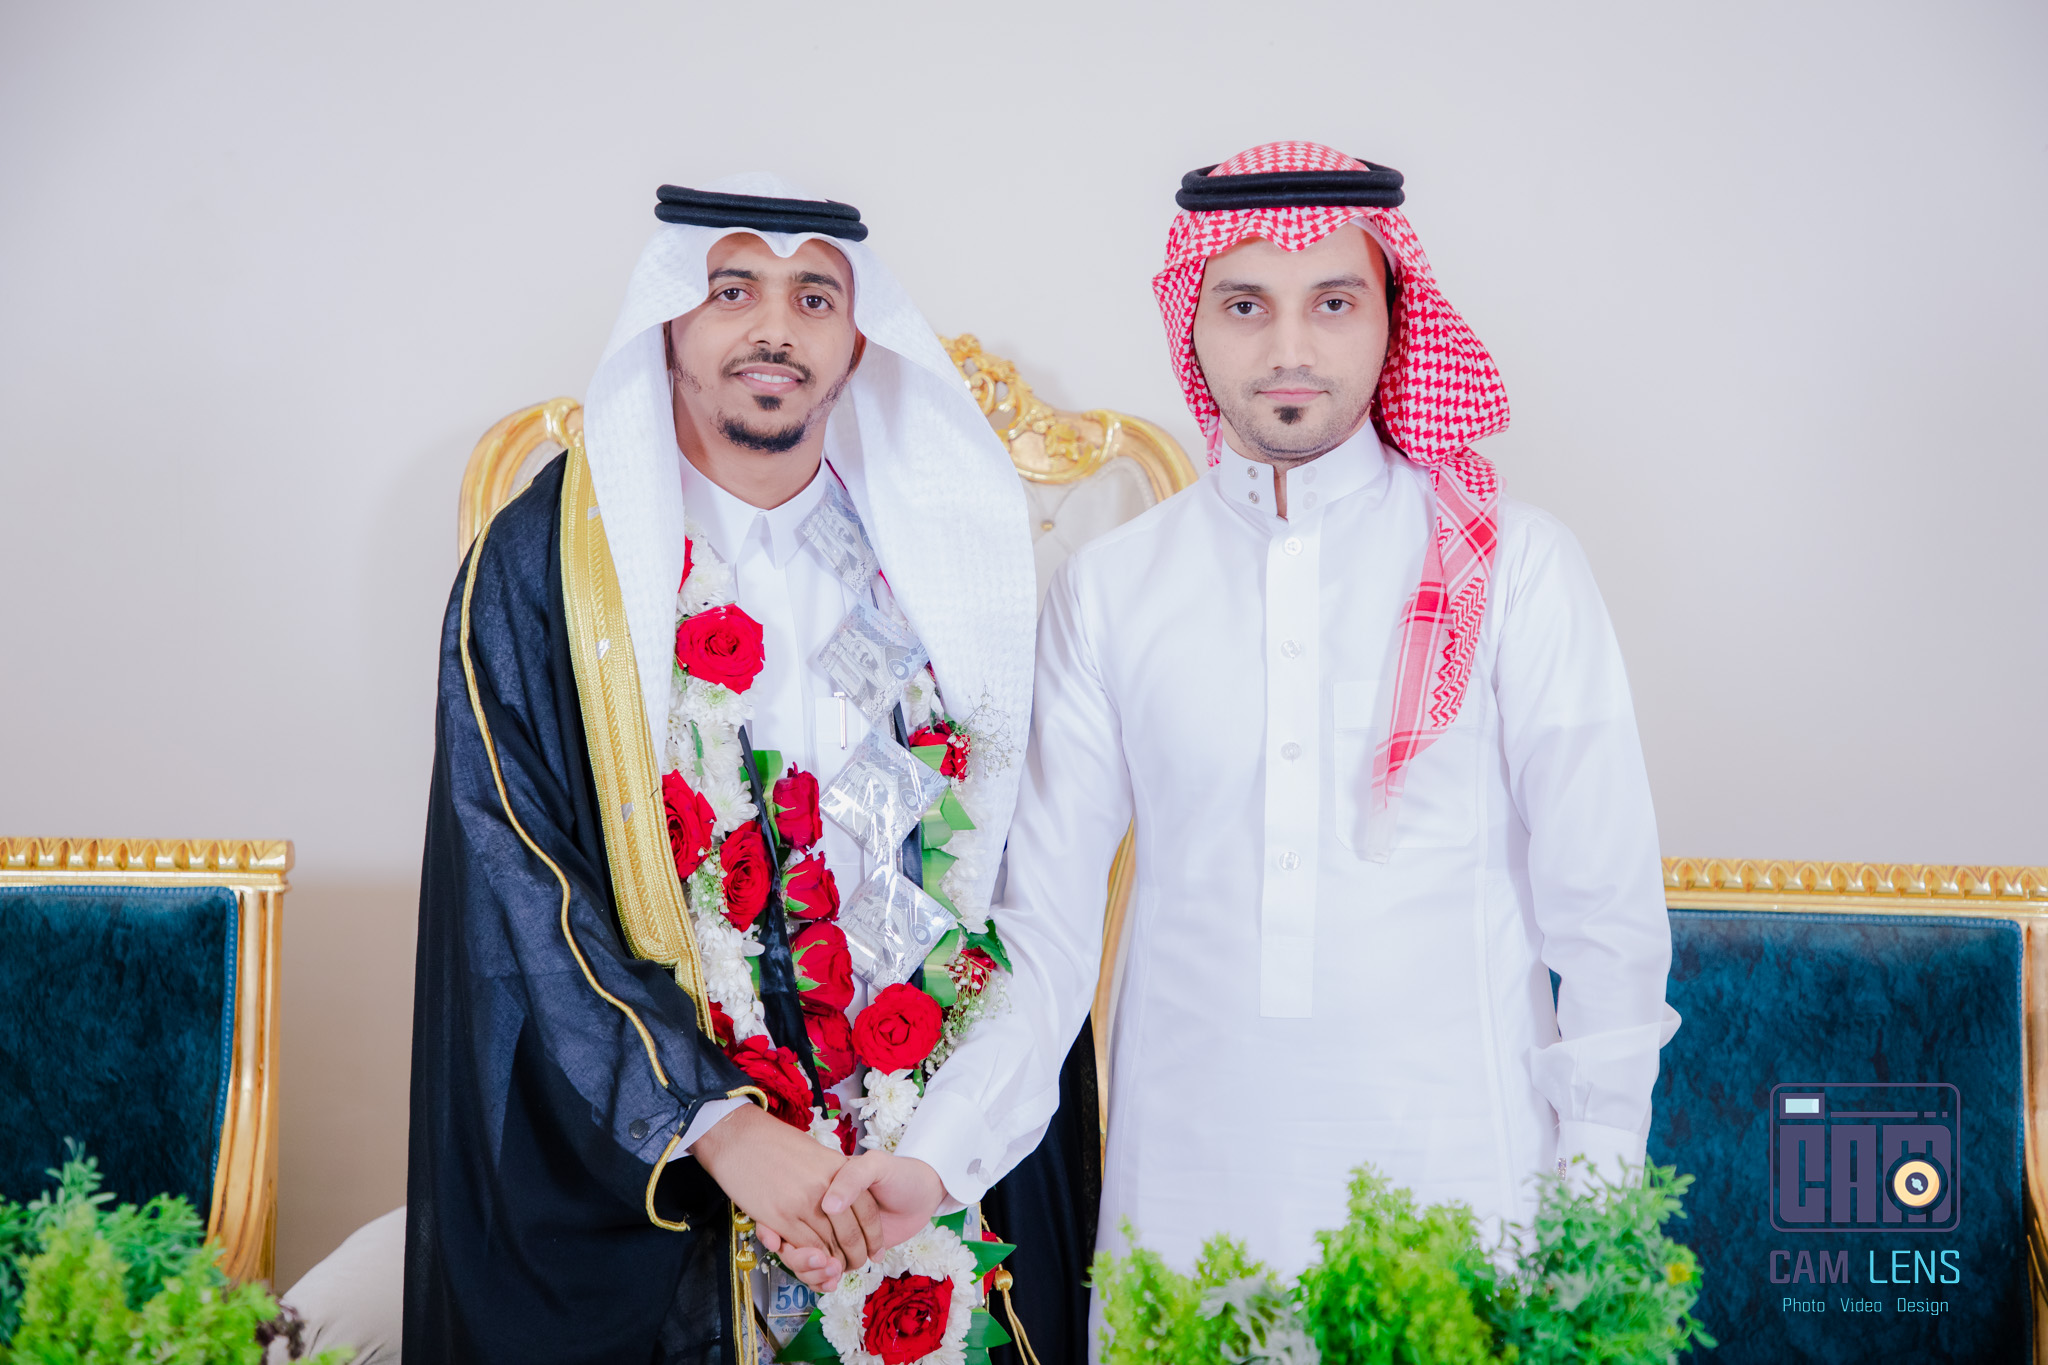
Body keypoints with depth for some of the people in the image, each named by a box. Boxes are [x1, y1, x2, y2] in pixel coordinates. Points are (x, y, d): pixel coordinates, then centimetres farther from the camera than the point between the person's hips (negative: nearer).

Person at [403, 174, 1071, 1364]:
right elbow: (519, 897, -11)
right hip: (635, 1188, -2)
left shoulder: (933, 563, 3)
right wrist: (723, 1131, -18)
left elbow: (1013, 876, 2)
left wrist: (938, 1151, -9)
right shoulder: (542, 565, -5)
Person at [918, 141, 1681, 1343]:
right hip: (1187, 1185, 2)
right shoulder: (1111, 587, 3)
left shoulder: (1513, 566, -2)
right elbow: (1044, 909, 5)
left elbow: (1607, 910, 0)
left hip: (1459, 1168, -1)